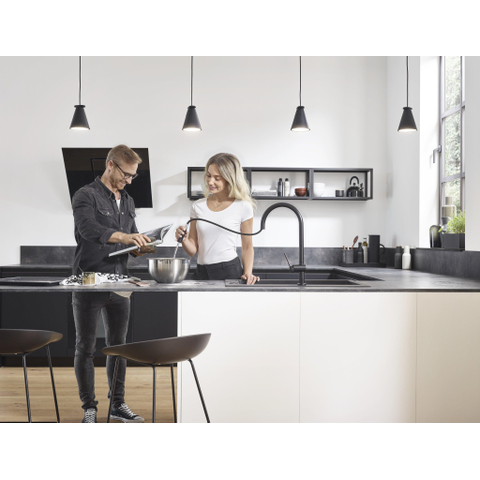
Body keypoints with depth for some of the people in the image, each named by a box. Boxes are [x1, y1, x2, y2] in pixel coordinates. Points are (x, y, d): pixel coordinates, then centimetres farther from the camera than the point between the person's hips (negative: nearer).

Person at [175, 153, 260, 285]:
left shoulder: (243, 207, -2)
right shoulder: (198, 206, 8)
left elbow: (247, 247, 4)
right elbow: (193, 250, 9)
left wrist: (247, 273, -10)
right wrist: (184, 240, -11)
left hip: (230, 271, -4)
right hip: (202, 273, 4)